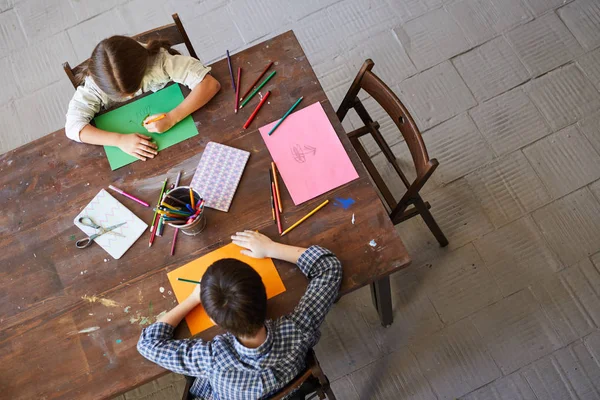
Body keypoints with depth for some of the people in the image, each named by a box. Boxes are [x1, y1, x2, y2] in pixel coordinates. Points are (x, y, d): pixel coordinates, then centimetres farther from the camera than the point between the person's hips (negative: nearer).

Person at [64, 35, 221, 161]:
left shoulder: (159, 59, -29)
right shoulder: (94, 83, -24)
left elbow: (210, 84, -34)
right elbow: (73, 127, -28)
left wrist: (172, 118, -41)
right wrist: (120, 140, -42)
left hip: (173, 130, 2)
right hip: (128, 138, -2)